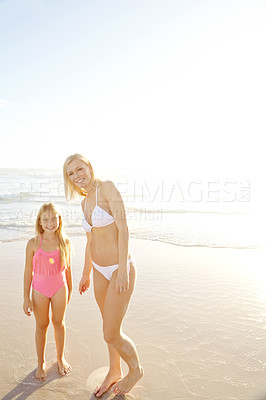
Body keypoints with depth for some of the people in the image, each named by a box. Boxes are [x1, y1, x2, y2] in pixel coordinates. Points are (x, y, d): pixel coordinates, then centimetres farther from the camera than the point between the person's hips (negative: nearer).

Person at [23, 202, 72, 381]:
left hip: (59, 288, 1)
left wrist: (70, 289, 10)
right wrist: (26, 297, -4)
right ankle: (41, 363, 35)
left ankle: (61, 358, 38)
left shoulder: (65, 242, -9)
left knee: (59, 322, 16)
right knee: (41, 326, 13)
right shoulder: (33, 244, -13)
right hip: (39, 290, -1)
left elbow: (67, 267, 2)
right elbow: (28, 271, -6)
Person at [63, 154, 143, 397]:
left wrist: (123, 270, -24)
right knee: (111, 327, 23)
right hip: (101, 271, 7)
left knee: (111, 336, 4)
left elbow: (123, 228, -21)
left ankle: (136, 369, 34)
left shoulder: (107, 187, -15)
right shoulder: (85, 202, 8)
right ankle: (114, 372, 46)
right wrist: (86, 274, 21)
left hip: (120, 269, -7)